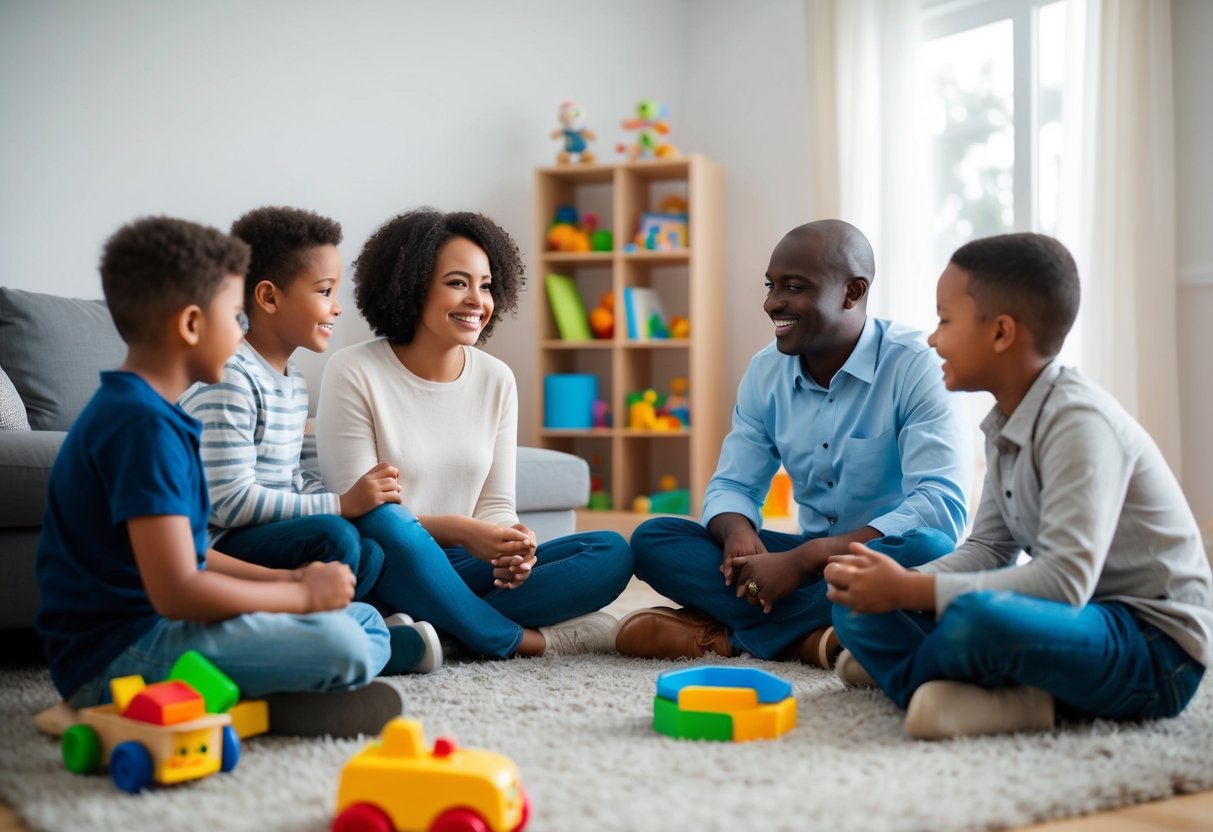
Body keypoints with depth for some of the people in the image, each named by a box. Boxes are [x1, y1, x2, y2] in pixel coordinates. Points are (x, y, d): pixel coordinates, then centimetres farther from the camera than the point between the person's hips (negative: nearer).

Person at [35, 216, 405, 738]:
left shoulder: (138, 412, 15)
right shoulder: (144, 426, -19)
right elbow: (176, 591, -25)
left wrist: (287, 579, 8)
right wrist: (302, 594, -12)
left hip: (152, 628, 11)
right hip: (117, 653, -11)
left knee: (367, 621, 8)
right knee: (339, 644, -27)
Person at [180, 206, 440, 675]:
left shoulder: (293, 381, 14)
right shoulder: (229, 381, -17)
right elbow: (230, 501, -23)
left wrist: (359, 499, -1)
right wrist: (341, 505, -20)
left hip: (265, 534, 9)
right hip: (212, 545, -9)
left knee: (371, 555, -7)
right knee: (334, 536, -27)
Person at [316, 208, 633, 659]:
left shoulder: (497, 380, 7)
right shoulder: (354, 372, -7)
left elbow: (496, 504, 6)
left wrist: (512, 542, -18)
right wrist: (460, 530, -24)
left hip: (460, 570, 5)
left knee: (612, 553, -14)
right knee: (384, 524, -39)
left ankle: (439, 630, -25)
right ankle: (517, 639, -21)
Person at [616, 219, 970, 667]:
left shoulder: (915, 365, -14)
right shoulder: (766, 370, 4)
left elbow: (942, 507, -25)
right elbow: (732, 485, 8)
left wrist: (802, 560, -31)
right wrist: (738, 533, -19)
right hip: (809, 559, 5)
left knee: (927, 550, -39)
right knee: (653, 538, -9)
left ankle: (729, 632, -25)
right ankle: (814, 636, -26)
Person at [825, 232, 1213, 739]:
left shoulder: (1078, 422, -22)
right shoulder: (1007, 425, 7)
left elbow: (1066, 580, -31)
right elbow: (989, 549, 12)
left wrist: (909, 590, -28)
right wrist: (899, 582, -8)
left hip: (1154, 647, -9)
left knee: (976, 618, -40)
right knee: (857, 606, 0)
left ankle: (902, 674, -8)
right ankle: (1019, 699, -16)